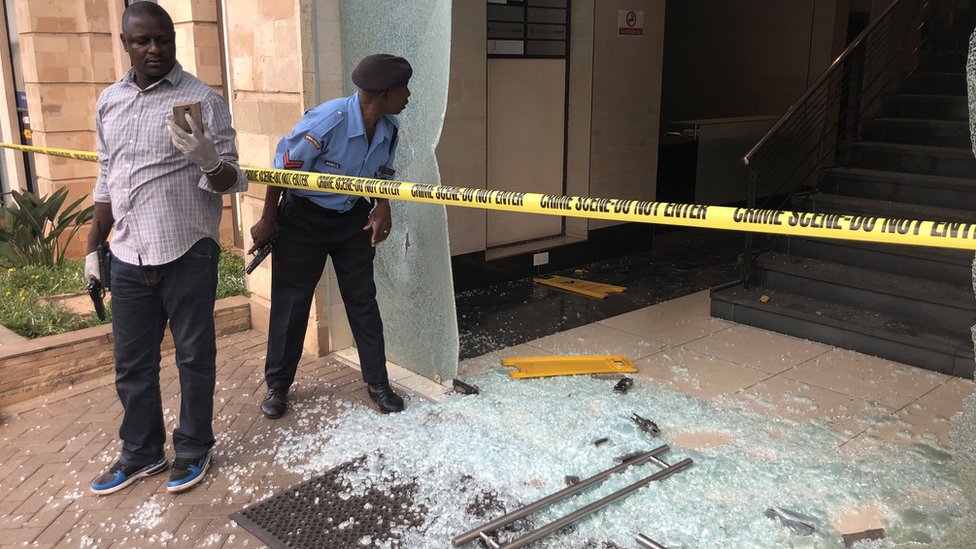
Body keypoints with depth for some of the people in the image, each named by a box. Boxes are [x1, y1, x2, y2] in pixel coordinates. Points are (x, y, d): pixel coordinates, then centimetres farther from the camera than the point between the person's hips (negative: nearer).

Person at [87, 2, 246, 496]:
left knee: (194, 358, 8)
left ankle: (193, 451, 27)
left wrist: (209, 161, -31)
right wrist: (93, 248, 18)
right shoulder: (109, 101, 10)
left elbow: (230, 182, -9)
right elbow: (106, 181, 18)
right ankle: (141, 453, 33)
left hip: (188, 255, -5)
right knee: (131, 362, 15)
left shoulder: (203, 99, -7)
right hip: (128, 257, 5)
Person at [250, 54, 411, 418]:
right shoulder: (326, 122, -29)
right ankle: (277, 385, 22)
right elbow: (283, 170, -19)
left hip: (353, 218, 5)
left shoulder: (389, 129, -9)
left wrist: (382, 208, -10)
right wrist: (267, 222, -10)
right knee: (290, 302, 5)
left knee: (362, 299, 7)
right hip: (304, 218, -5)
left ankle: (377, 382, 19)